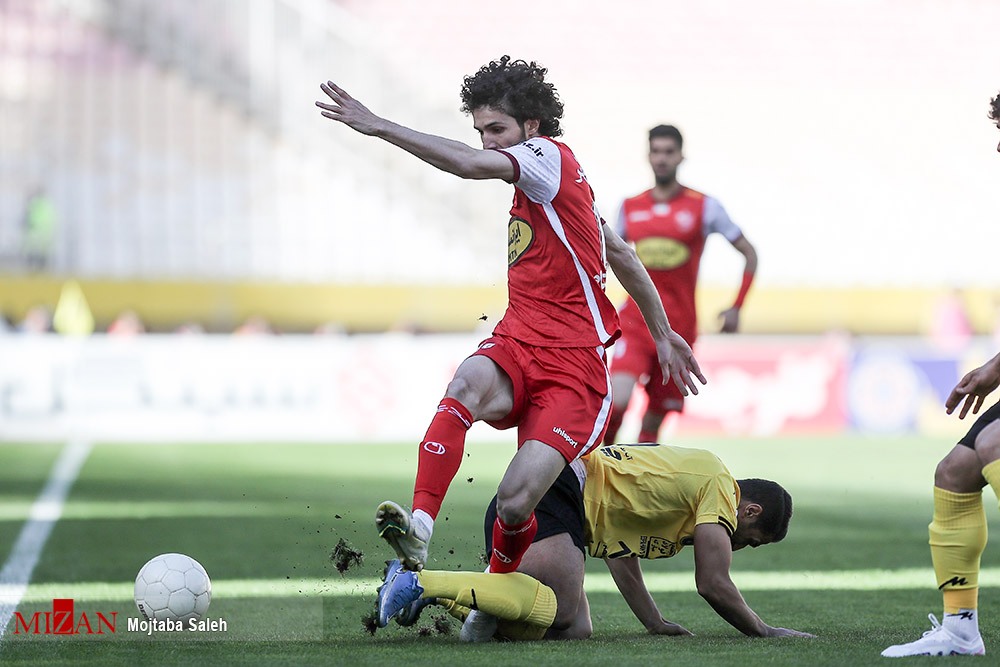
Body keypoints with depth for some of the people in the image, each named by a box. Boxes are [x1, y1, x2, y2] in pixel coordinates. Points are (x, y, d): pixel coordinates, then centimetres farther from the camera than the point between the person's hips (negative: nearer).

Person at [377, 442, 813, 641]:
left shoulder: (691, 473, 28)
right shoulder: (720, 488, 0)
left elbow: (620, 551, 29)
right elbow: (713, 585, -5)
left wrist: (655, 623, 25)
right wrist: (765, 632, 8)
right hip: (555, 492, -10)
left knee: (576, 629, -4)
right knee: (561, 610, -25)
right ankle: (422, 583, -28)